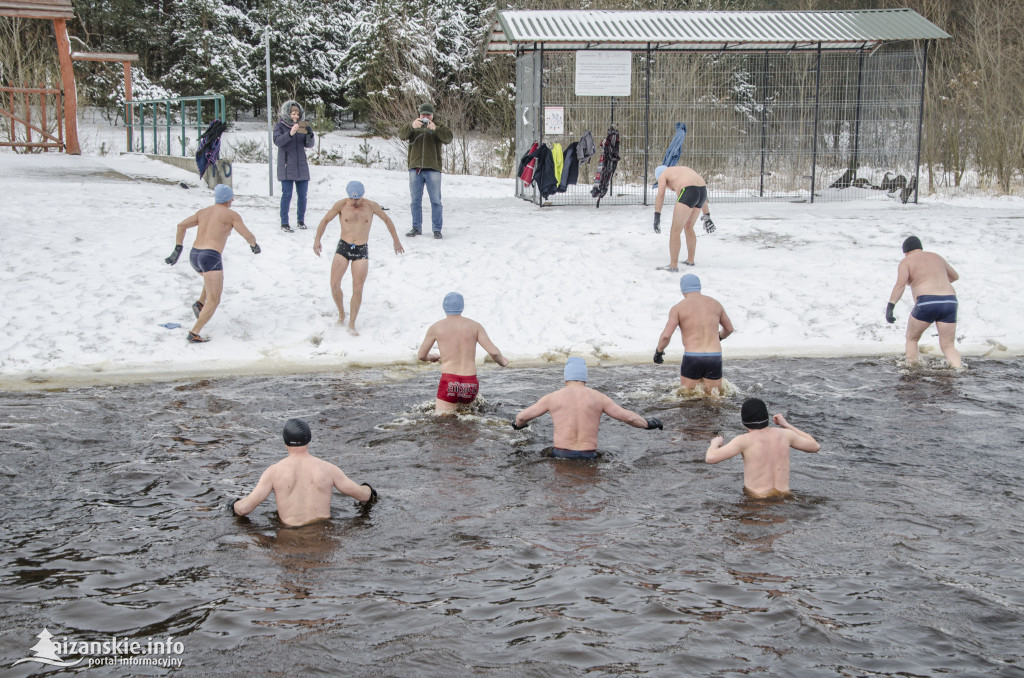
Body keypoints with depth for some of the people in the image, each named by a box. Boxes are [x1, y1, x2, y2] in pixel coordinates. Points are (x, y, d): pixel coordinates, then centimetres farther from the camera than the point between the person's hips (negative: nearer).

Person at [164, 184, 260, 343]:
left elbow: (181, 225, 11)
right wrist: (254, 245, 21)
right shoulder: (231, 214, 1)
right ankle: (194, 334, -17)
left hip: (194, 257, 7)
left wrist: (177, 251, 11)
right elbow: (248, 236, -2)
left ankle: (200, 303, 18)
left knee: (214, 277, 38)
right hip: (211, 258, -7)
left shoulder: (203, 212, 18)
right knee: (214, 301, -5)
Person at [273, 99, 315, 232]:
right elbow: (277, 141, -17)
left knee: (302, 194, 5)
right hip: (286, 166, -4)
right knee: (287, 194, -8)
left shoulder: (302, 126, 10)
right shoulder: (280, 126, 0)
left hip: (301, 165, 4)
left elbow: (309, 145, 6)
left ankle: (301, 220, 19)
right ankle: (284, 223, -3)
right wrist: (290, 134, -33)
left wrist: (310, 135, -15)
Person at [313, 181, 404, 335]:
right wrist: (317, 240, -4)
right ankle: (341, 313, 15)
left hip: (361, 250, 0)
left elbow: (387, 220, 15)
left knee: (357, 289, -7)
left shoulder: (371, 206, 0)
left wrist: (396, 241, 19)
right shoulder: (341, 205, -2)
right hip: (343, 247, 0)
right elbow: (325, 220, 7)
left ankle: (352, 324, 6)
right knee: (334, 284, -11)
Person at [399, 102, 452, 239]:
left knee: (435, 201, -1)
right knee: (416, 201, 8)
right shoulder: (413, 127, 11)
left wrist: (435, 129, -28)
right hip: (415, 169, 2)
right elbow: (401, 135, -9)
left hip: (433, 169, -2)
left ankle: (437, 229, 4)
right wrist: (411, 126, -29)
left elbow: (448, 138, -12)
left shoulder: (440, 126, 8)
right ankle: (416, 228, 16)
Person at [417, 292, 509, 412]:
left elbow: (421, 356, 15)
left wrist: (431, 357, 38)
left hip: (449, 383, -2)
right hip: (470, 384, 2)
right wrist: (502, 362, 20)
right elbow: (494, 352, -1)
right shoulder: (475, 326, 7)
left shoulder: (436, 327, 5)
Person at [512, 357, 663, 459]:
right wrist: (648, 424, 29)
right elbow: (628, 417, 11)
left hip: (561, 454, -1)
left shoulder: (553, 397, 5)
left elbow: (522, 416, 13)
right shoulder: (598, 397, 7)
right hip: (588, 456, 1)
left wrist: (518, 424, 37)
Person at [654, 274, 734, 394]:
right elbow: (729, 329, 25)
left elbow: (666, 335, -8)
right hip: (715, 358, 3)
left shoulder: (679, 308, 0)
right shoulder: (715, 303, 13)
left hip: (692, 358, -3)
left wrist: (658, 351, 11)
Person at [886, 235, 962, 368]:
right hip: (949, 302, 5)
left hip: (927, 303, -5)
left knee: (912, 338, 19)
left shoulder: (906, 262, 8)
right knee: (948, 347, 9)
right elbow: (955, 276, 41)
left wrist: (890, 307, -18)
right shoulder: (936, 257, 26)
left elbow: (900, 284, -11)